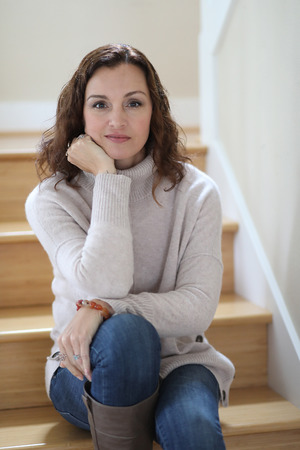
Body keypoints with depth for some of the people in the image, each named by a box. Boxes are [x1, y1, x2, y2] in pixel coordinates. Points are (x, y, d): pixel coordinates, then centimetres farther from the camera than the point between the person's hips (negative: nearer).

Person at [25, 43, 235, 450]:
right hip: (91, 369, 0)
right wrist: (107, 176, -21)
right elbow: (104, 287, -23)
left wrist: (103, 309, -25)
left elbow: (199, 307, -12)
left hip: (178, 359, 0)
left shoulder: (196, 193, -5)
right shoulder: (50, 199, -8)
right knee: (124, 331, -34)